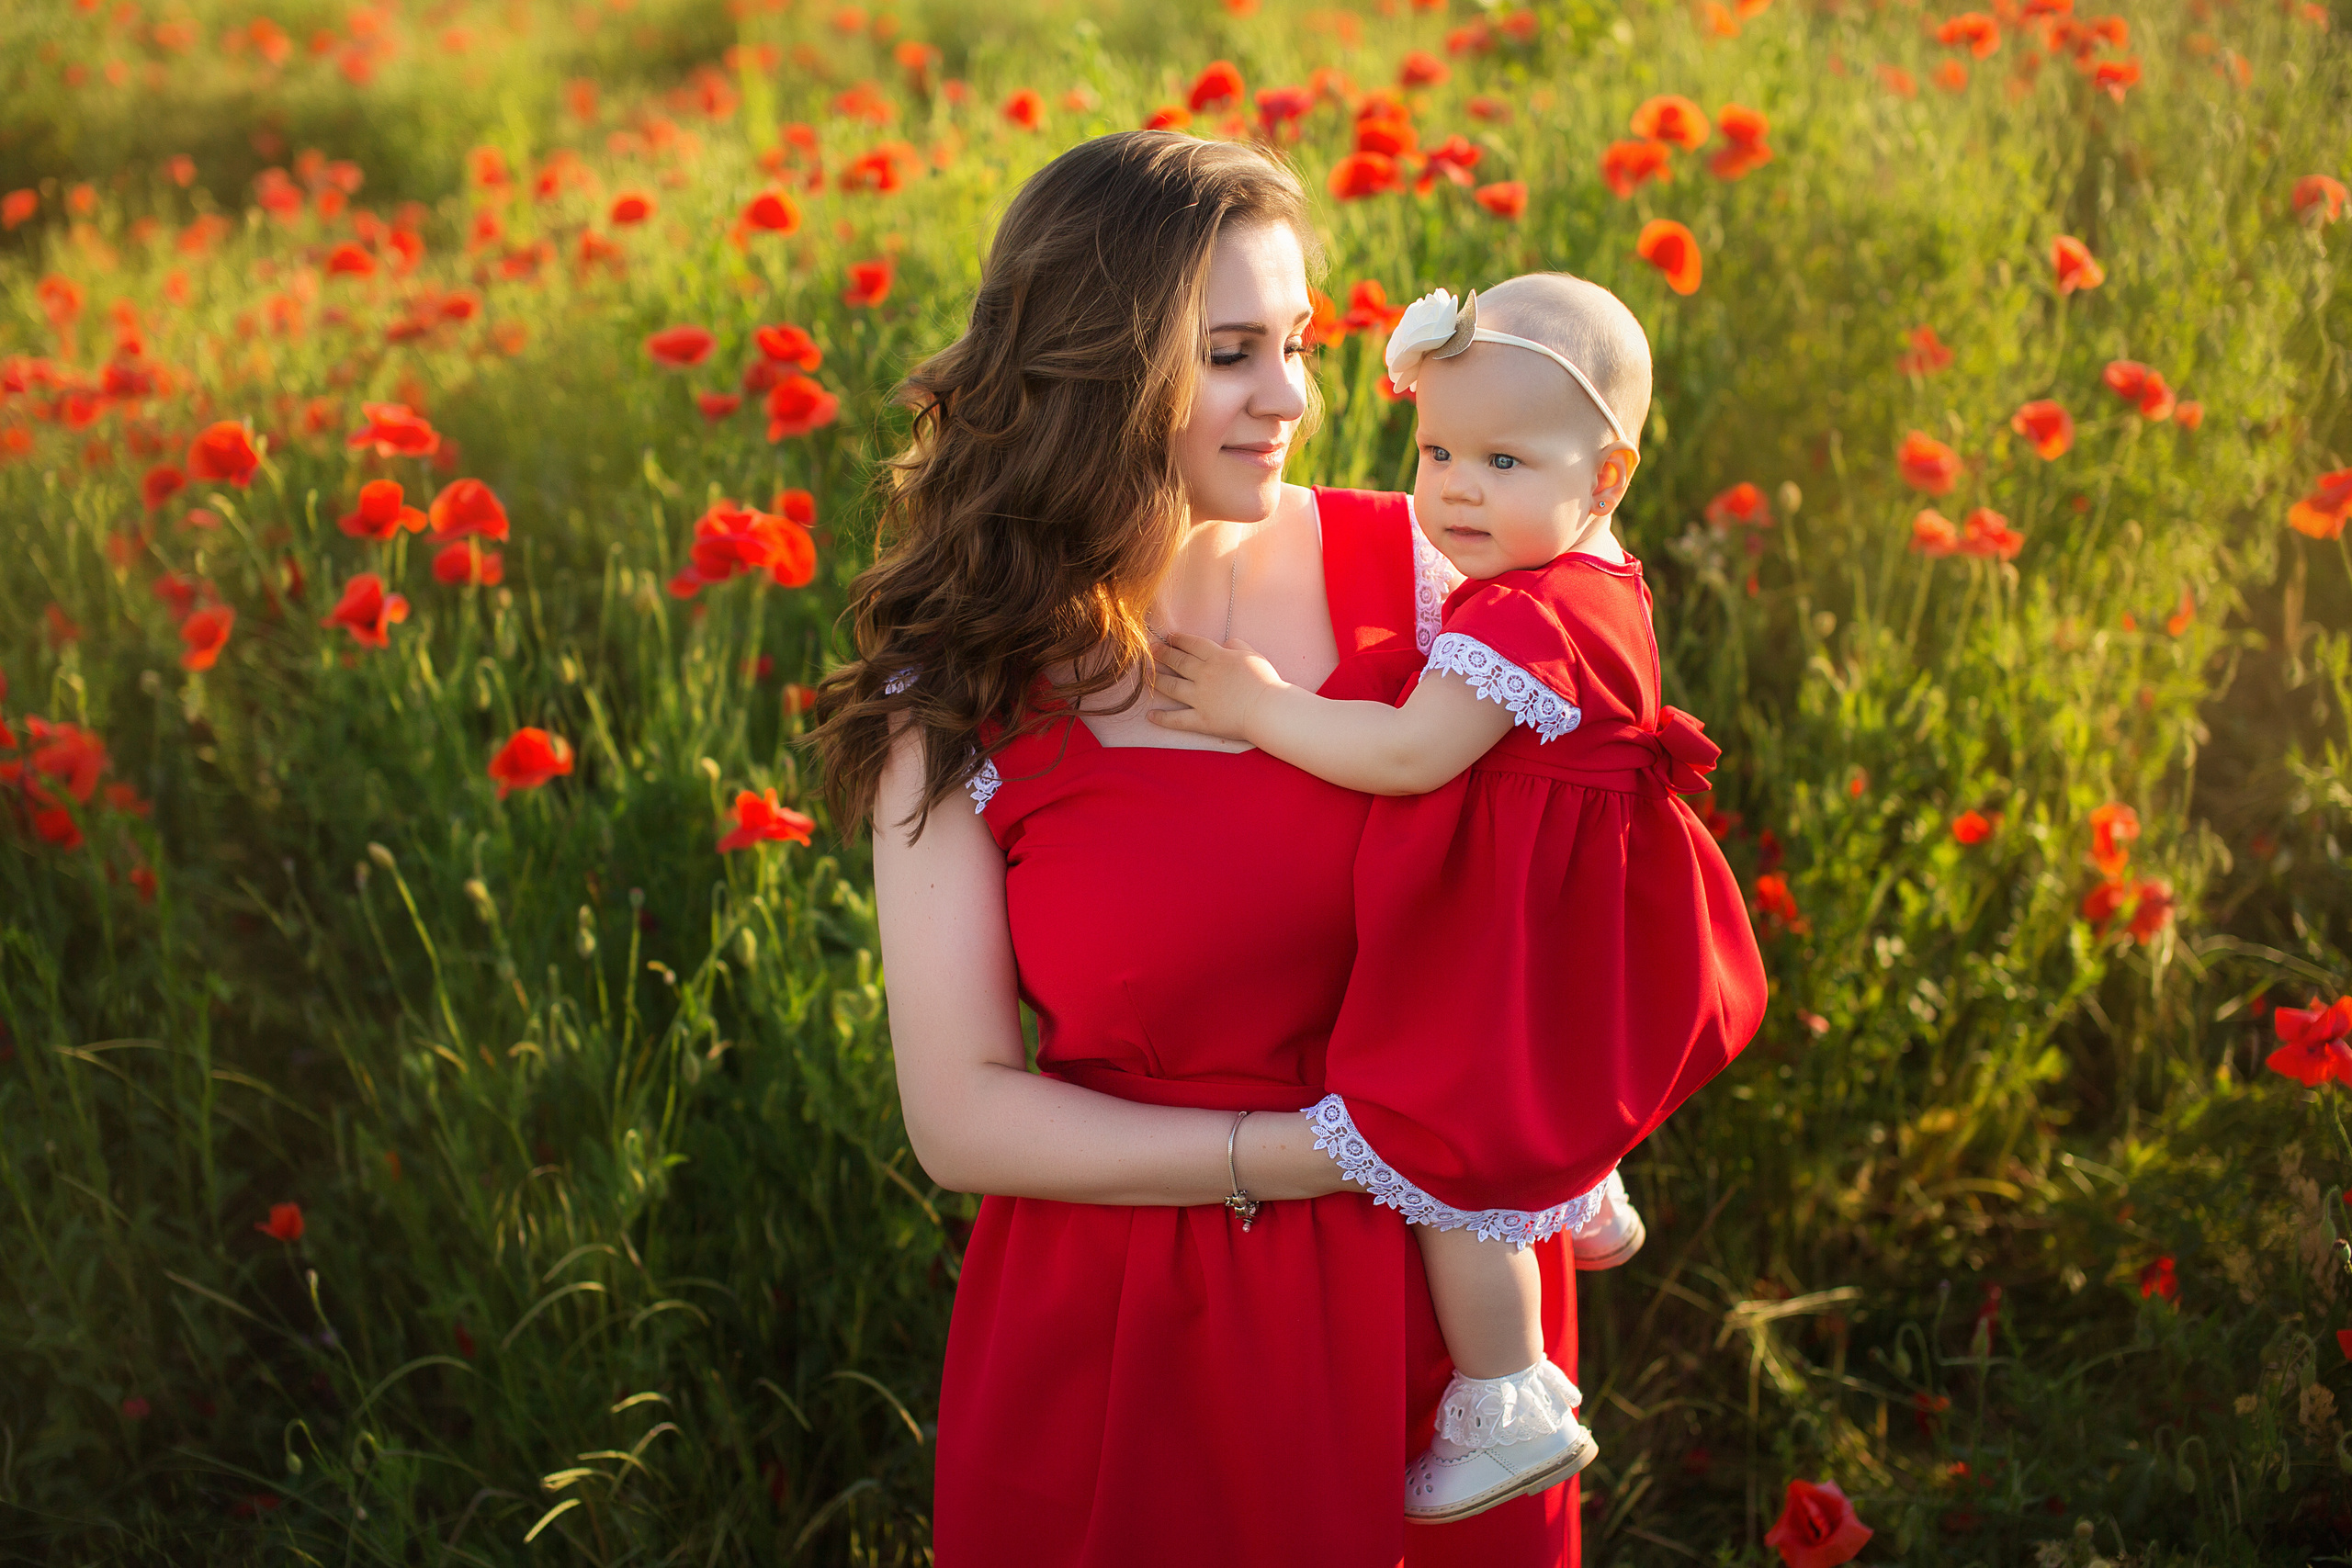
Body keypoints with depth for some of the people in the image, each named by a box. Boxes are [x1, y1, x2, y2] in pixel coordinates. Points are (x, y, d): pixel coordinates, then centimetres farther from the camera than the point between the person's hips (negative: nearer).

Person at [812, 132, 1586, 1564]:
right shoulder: (955, 694, -9)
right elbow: (963, 1116, -10)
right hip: (1125, 1338, -2)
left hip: (1446, 1285, 2)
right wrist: (1299, 1153, -17)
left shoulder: (1402, 569, -5)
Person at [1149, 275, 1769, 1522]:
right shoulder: (1589, 584, 5)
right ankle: (1585, 1194, 58)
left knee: (1449, 1151, -1)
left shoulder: (1533, 618, -28)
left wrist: (1261, 705, -20)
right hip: (1568, 930, 10)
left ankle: (1509, 1410, 9)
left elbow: (1410, 756, -30)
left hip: (1519, 941, -10)